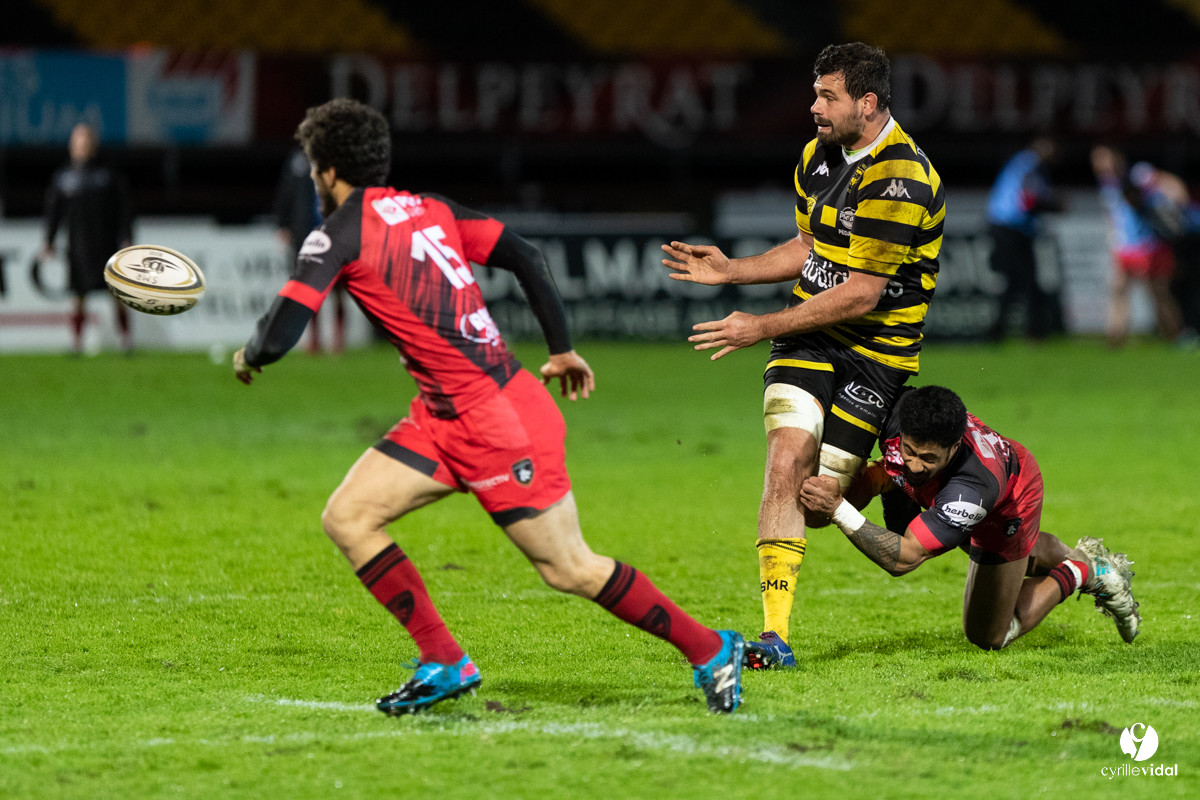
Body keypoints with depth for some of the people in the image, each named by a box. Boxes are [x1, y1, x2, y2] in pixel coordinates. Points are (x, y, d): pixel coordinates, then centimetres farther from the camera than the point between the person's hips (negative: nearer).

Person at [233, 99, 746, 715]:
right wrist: (561, 351, 20)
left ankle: (710, 649, 12)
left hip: (495, 420, -9)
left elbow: (278, 336, -17)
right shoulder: (432, 211, 11)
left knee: (569, 569, 1)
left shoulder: (337, 236, -11)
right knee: (346, 517, 5)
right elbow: (526, 258, 10)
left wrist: (248, 357, 7)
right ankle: (443, 662, 7)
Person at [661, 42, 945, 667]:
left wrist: (761, 328, -18)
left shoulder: (900, 182, -21)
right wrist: (730, 270, 7)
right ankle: (776, 632, -16)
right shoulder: (819, 156, 6)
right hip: (809, 337, 6)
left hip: (874, 348, -6)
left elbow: (860, 295, -22)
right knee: (788, 461, -15)